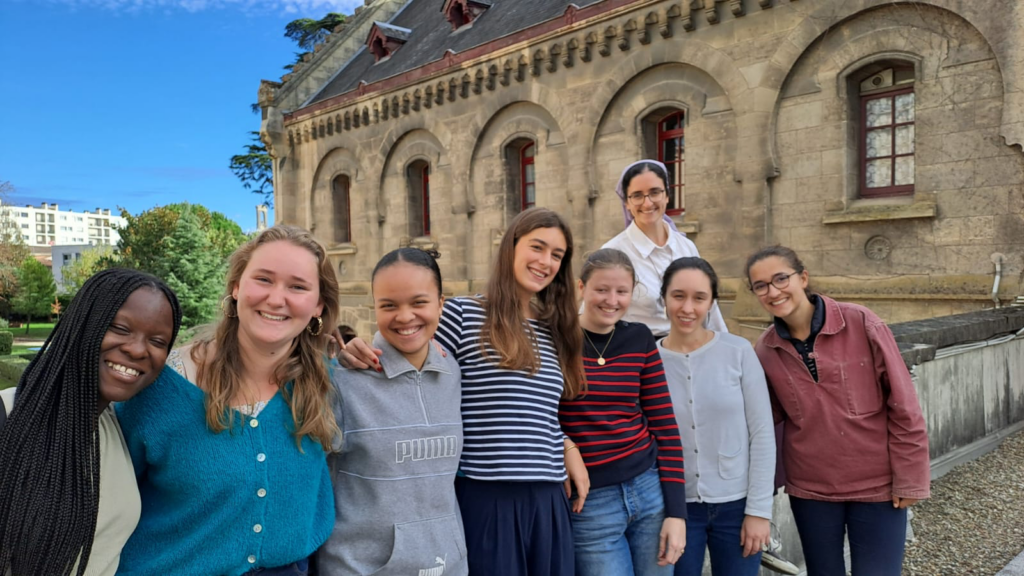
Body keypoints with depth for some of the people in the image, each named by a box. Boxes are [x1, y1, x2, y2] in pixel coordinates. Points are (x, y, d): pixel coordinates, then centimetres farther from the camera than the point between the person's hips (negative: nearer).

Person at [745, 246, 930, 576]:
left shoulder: (860, 324, -13)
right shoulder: (766, 349, -4)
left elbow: (903, 406, -9)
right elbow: (769, 415, 6)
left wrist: (909, 479, -7)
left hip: (877, 484, -2)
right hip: (810, 489, 3)